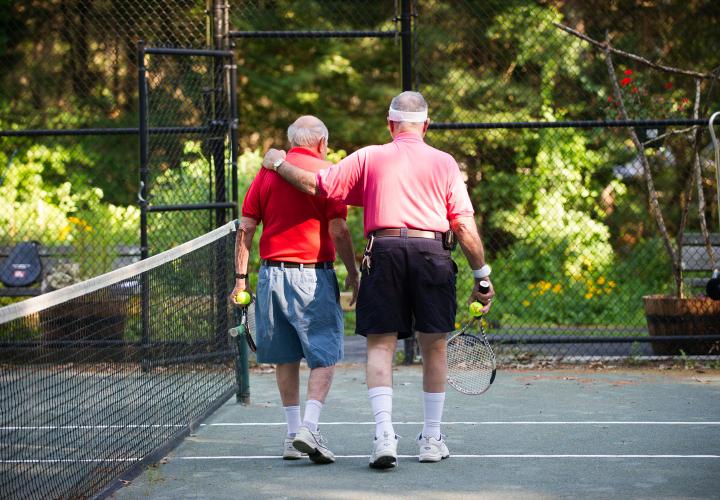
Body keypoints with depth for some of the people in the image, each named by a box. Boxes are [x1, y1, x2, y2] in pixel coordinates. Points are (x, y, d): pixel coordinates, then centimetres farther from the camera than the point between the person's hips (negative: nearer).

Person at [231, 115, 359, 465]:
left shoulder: (267, 173, 8)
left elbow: (245, 229, 5)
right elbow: (338, 230, -8)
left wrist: (241, 276, 8)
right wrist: (353, 274, 0)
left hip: (272, 274, 4)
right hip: (313, 275, -4)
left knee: (286, 358, 13)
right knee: (324, 356, 0)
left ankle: (293, 433, 15)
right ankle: (309, 427, -16)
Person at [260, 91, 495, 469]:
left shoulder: (368, 157, 9)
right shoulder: (444, 163, 9)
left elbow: (316, 185, 5)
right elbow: (465, 228, 4)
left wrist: (279, 163, 22)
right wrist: (482, 277, 10)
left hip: (384, 252, 0)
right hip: (432, 252, 1)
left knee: (380, 346, 3)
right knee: (434, 348, 11)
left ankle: (384, 433, -13)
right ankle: (432, 440, 17)